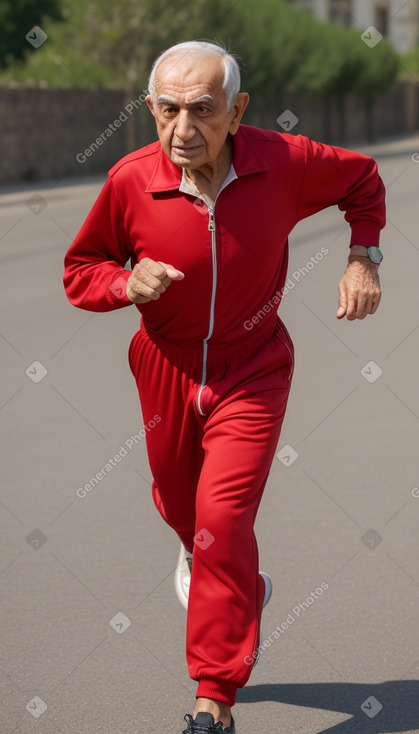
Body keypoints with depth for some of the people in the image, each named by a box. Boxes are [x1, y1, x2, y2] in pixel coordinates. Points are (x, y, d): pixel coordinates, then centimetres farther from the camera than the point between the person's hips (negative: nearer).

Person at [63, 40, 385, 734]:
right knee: (179, 507, 20)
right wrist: (128, 284, -24)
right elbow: (79, 271, -3)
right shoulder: (131, 181, -18)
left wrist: (363, 258, -7)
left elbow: (362, 178, 5)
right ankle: (243, 587, 58)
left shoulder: (282, 163, -18)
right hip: (167, 370, 2)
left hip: (252, 372, -2)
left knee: (223, 521, -15)